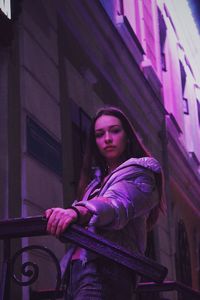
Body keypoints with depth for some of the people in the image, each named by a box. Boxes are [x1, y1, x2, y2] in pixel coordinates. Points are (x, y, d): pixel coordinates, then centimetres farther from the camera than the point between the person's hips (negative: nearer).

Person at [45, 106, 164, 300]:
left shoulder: (139, 172, 9)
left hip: (105, 267, -7)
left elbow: (118, 203, -15)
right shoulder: (96, 179, 31)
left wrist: (78, 212, -33)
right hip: (77, 268, 7)